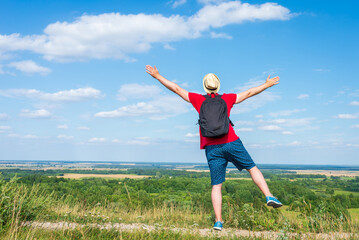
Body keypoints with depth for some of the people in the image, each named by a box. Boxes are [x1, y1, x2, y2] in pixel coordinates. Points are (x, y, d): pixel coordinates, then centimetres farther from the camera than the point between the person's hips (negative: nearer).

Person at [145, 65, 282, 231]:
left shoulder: (199, 100, 8)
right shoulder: (227, 99, 10)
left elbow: (176, 89, 10)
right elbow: (249, 93, 20)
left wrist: (157, 76, 17)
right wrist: (267, 85, 34)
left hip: (212, 148, 0)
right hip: (231, 143, 0)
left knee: (216, 185, 4)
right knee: (252, 168, 16)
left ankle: (218, 221, 1)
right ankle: (269, 196, 4)